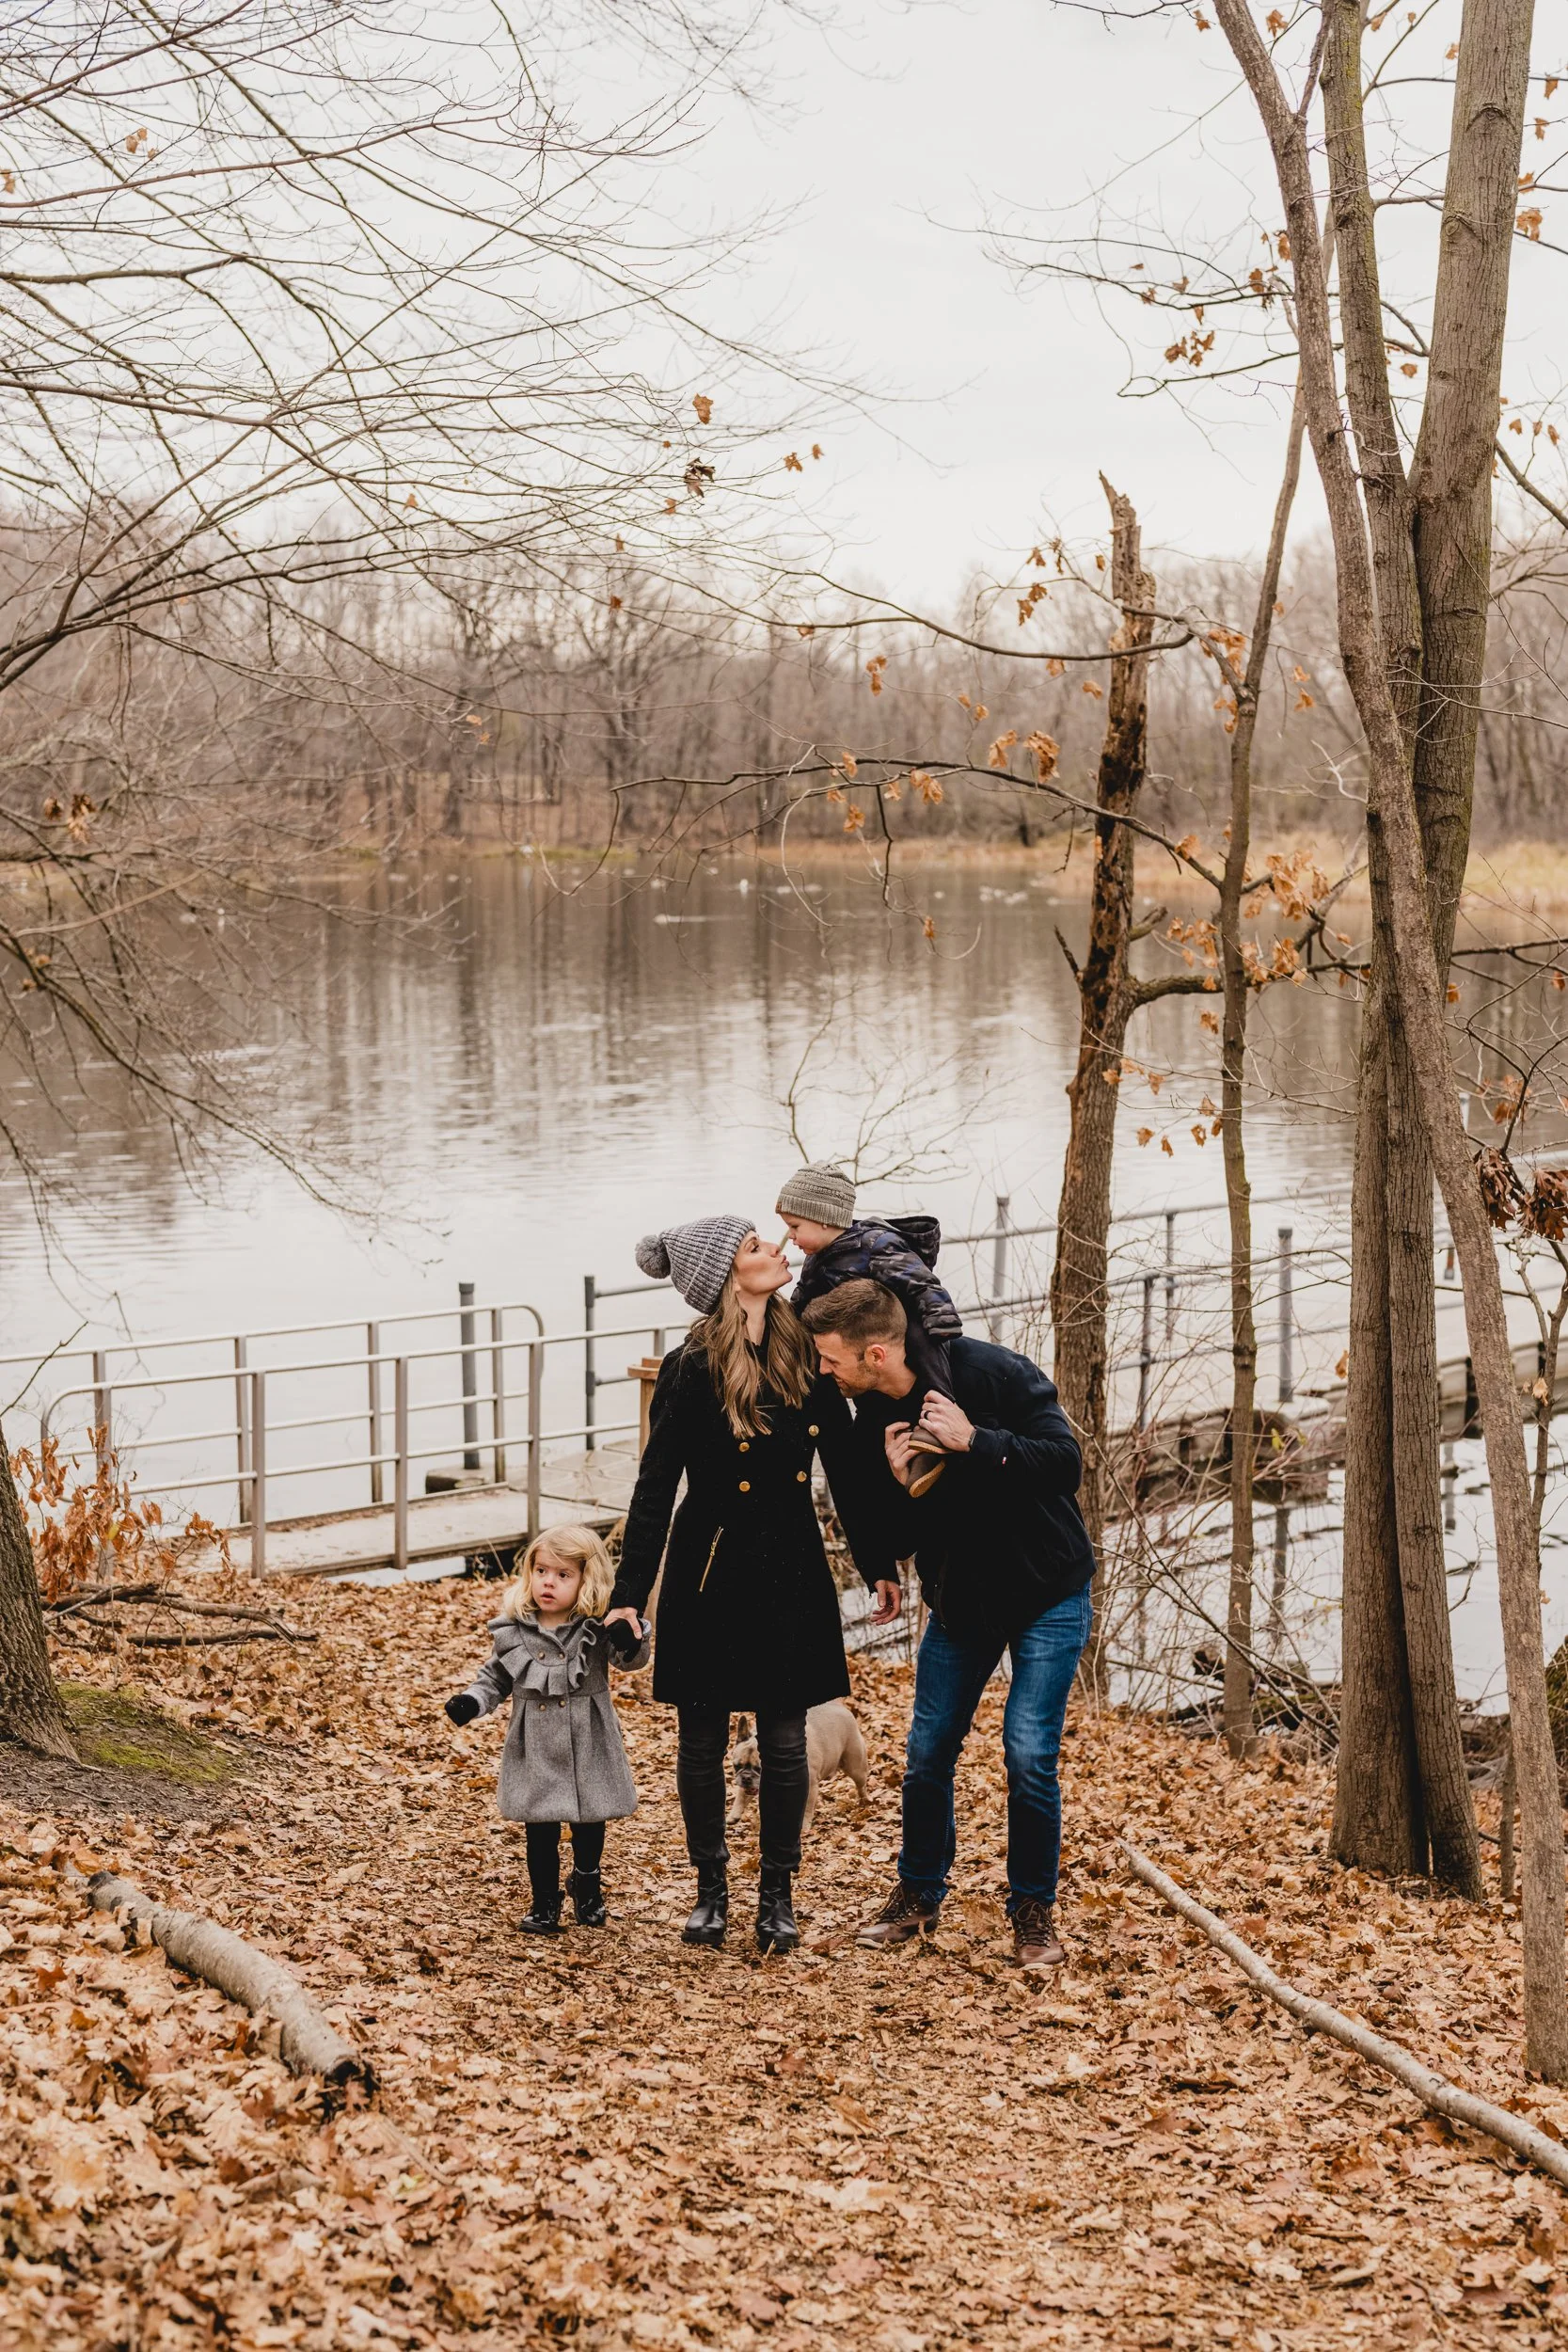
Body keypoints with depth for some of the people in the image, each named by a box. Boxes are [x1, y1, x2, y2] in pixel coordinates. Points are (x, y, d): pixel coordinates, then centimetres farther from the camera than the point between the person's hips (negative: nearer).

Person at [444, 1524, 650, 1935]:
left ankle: (587, 1885, 40)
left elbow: (632, 1658, -18)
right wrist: (472, 1701, -7)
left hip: (588, 1746, -1)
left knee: (588, 1825, 14)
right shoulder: (514, 1630, -3)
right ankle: (544, 1903, 21)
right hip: (536, 1752, 1)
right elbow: (497, 1678, 9)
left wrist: (632, 1640, -40)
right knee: (541, 1831, 5)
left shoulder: (597, 1628, -10)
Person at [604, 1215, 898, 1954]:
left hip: (790, 1570, 3)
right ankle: (711, 1887, 25)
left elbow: (845, 1467, 7)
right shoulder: (692, 1370, -14)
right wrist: (628, 1594, -15)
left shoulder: (806, 1353, -1)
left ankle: (777, 1893, 20)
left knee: (784, 1741, 7)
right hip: (712, 1573, -3)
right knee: (702, 1740, 8)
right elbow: (655, 1489, -11)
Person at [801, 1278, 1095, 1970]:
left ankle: (1034, 1911, 7)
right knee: (927, 1751, 5)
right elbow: (894, 1541, -2)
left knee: (1028, 1752, -11)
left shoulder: (993, 1374, -22)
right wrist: (900, 1485, -23)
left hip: (1046, 1592, -5)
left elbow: (1066, 1464, -25)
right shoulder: (873, 1417, -6)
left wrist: (975, 1440, -35)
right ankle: (918, 1894, 25)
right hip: (959, 1596, 5)